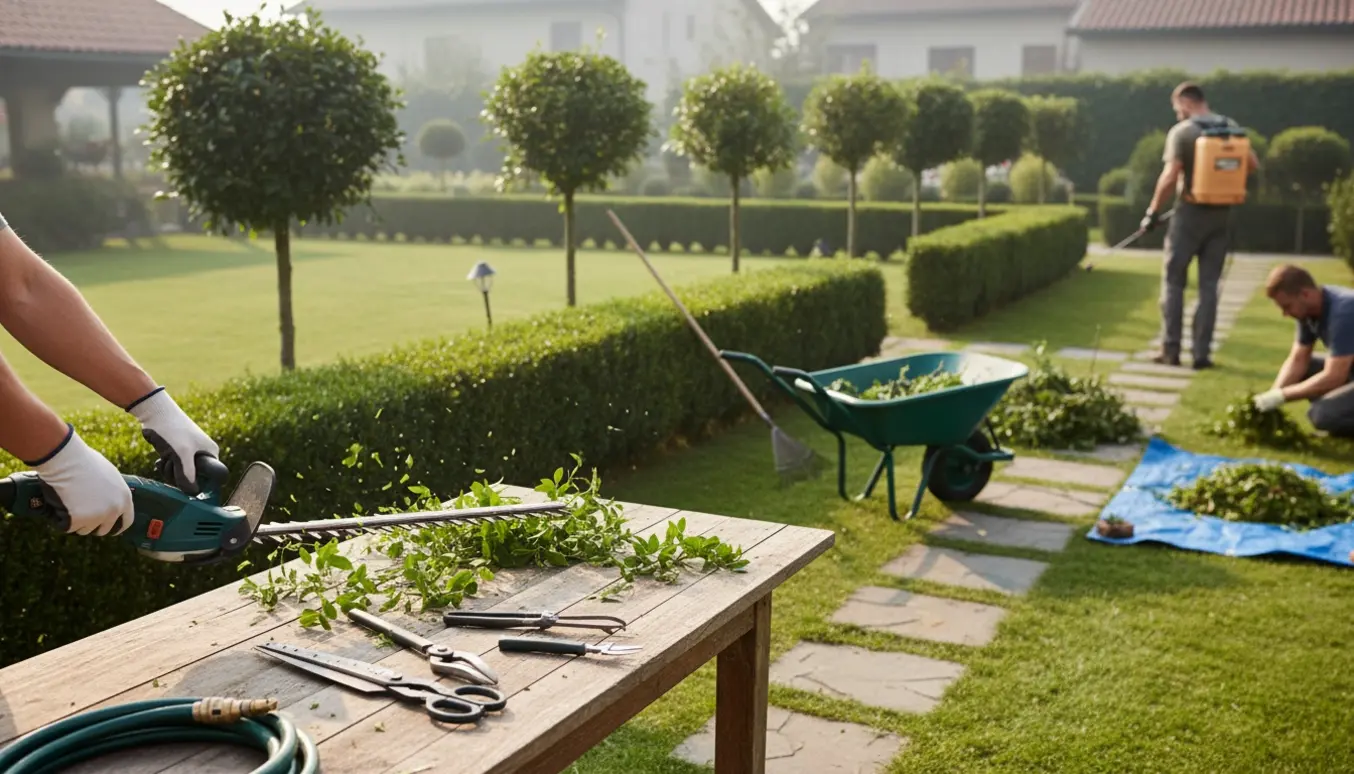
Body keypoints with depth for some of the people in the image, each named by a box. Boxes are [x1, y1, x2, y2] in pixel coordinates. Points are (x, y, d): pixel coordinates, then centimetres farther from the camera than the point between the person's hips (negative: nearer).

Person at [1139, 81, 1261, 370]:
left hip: (1191, 212, -5)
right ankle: (1202, 352, 5)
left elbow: (1170, 177, -18)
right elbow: (1253, 164, 8)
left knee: (1174, 281, 6)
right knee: (1209, 284, 7)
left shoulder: (1181, 132, -11)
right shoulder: (1231, 126, 6)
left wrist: (1153, 210, -9)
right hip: (1221, 213, 5)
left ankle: (1171, 349, 5)